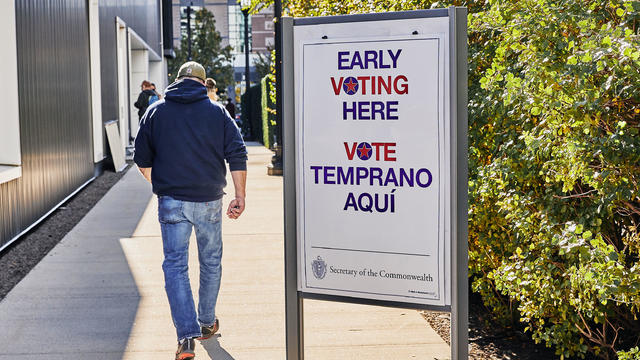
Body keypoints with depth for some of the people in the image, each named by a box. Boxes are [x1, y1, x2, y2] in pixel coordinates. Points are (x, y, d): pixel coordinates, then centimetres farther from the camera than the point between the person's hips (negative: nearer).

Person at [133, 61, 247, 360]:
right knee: (211, 263, 17)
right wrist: (239, 197, 1)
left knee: (175, 266, 0)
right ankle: (207, 323, 31)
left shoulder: (156, 111, 4)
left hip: (172, 202, 0)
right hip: (209, 201, 1)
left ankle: (186, 335, -12)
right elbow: (237, 156, -4)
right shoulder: (217, 111, 2)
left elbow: (142, 160, 10)